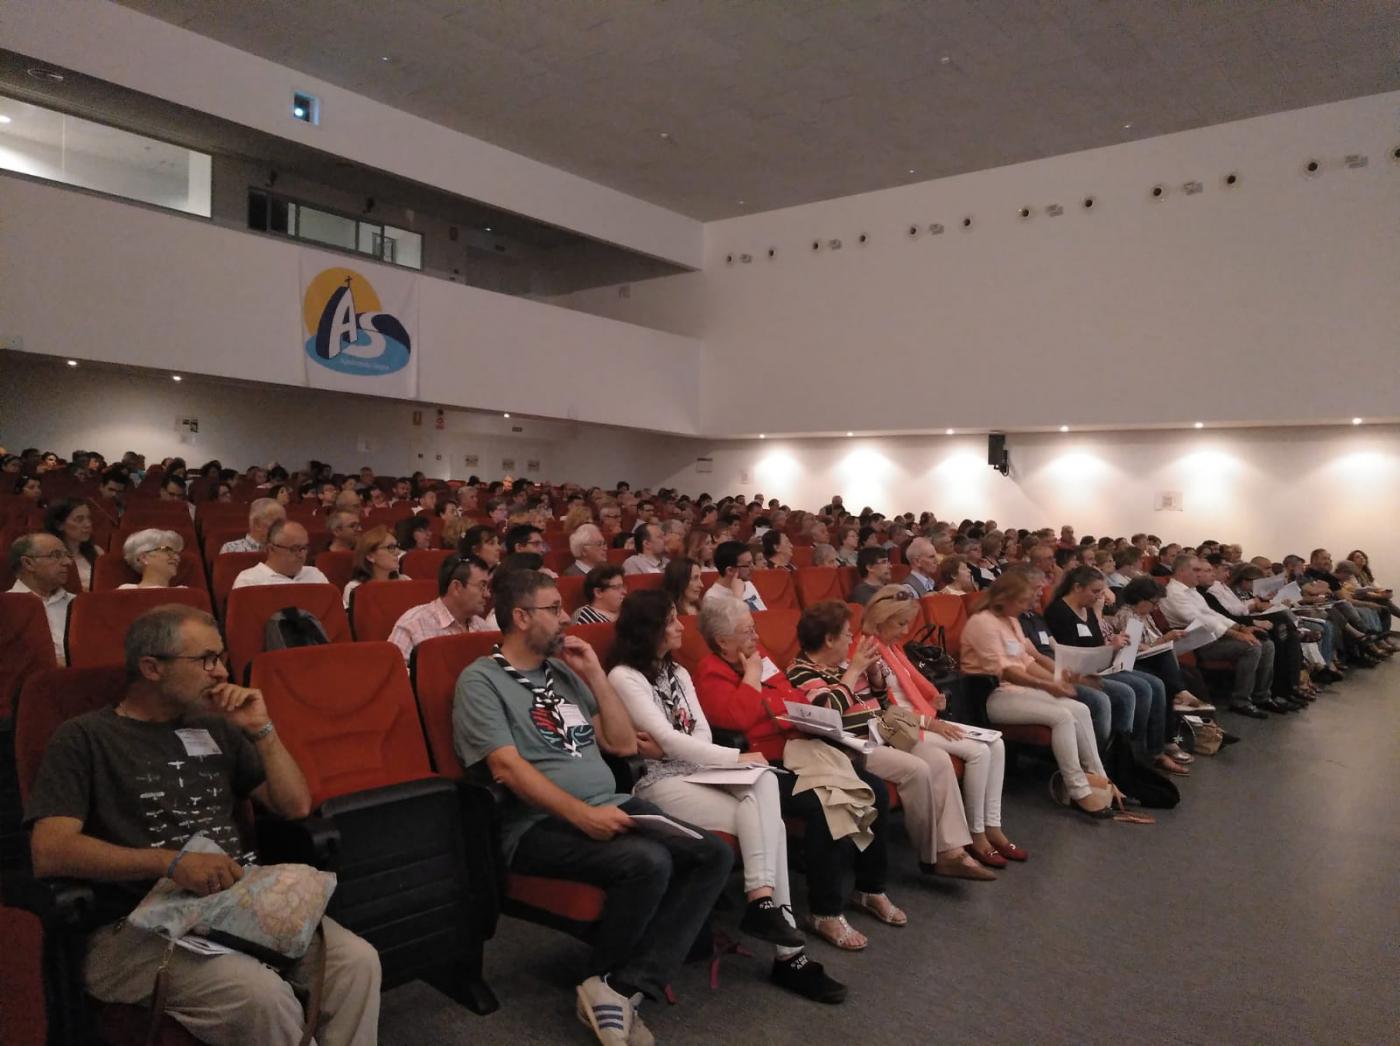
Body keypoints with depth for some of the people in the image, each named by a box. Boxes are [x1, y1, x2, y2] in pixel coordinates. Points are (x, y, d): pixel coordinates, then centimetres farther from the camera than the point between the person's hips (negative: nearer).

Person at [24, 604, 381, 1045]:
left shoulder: (214, 729, 17)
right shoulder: (84, 738, 2)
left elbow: (296, 806, 16)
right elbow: (49, 852, -12)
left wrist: (261, 729, 4)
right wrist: (171, 861, -23)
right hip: (139, 925, -5)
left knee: (358, 962, -20)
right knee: (261, 995, -31)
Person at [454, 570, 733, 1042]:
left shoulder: (565, 672, 17)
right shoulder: (481, 680, -3)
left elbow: (624, 744, 15)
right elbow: (507, 767, -15)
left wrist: (595, 675, 6)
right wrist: (583, 814, -24)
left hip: (612, 806, 7)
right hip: (541, 824, -7)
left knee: (715, 855, -12)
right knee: (648, 862, -31)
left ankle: (626, 986, -16)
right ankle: (602, 982, -6)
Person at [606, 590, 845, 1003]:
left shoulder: (678, 673, 18)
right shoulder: (624, 676, -7)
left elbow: (702, 733, 9)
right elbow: (667, 738, -15)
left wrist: (667, 747, -13)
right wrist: (736, 757, -17)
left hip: (696, 770, 7)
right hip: (657, 783, -6)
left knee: (764, 779, -24)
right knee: (766, 820, -21)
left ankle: (763, 901, -25)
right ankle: (789, 953, -19)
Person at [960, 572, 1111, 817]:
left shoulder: (1012, 622, 15)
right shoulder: (982, 622, -14)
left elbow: (1026, 661, 13)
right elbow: (1002, 670, -23)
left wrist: (1057, 680, -2)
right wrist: (1046, 685, -29)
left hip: (1018, 688, 9)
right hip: (992, 696, -9)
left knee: (1080, 710, -8)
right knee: (1062, 716, -24)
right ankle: (1079, 792, -18)